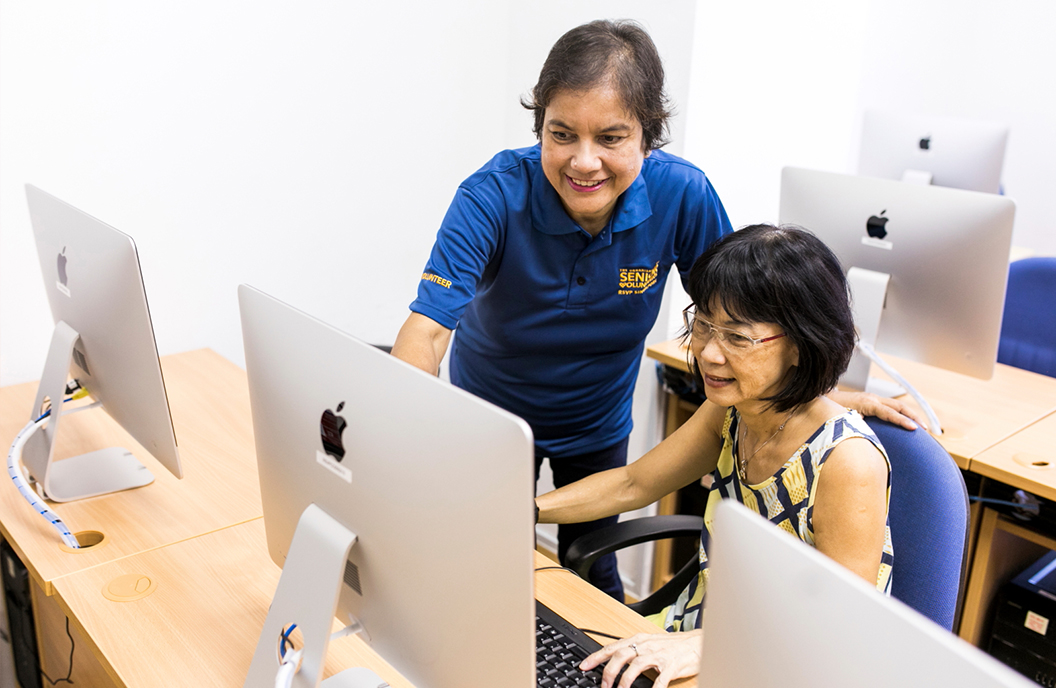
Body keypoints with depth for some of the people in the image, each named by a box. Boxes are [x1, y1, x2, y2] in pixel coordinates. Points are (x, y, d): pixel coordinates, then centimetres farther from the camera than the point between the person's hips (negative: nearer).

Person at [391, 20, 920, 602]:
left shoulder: (682, 195, -23)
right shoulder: (494, 196, -30)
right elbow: (427, 328, -36)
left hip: (597, 425, 2)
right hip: (490, 420, -1)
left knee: (593, 577, 20)